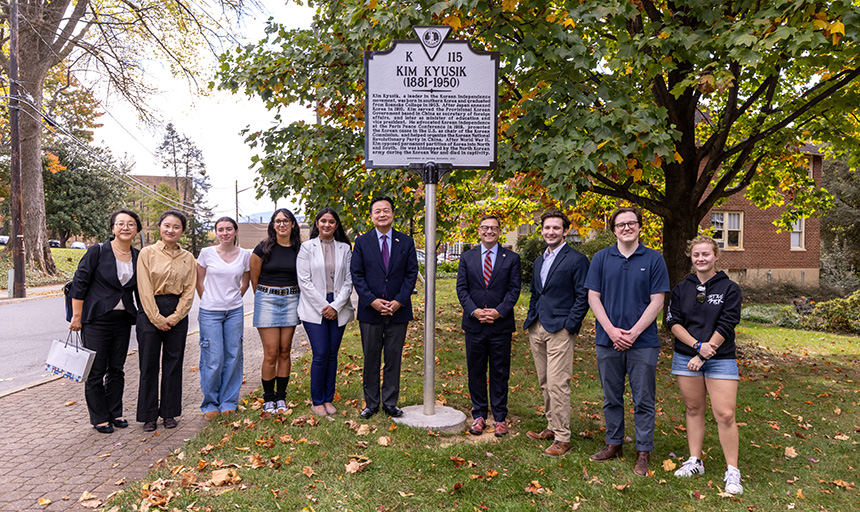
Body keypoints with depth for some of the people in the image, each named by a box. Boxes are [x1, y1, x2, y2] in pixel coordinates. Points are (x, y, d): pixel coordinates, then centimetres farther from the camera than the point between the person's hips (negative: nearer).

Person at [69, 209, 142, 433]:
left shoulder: (138, 257, 5)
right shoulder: (98, 251, -8)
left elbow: (140, 290, 14)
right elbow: (79, 283, -7)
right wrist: (77, 316, -8)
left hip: (123, 321, 4)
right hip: (97, 320, -4)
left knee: (117, 369, 12)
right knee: (96, 370, 3)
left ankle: (115, 413, 25)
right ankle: (99, 418, 16)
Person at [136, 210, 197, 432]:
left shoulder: (187, 258, 6)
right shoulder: (147, 253, -2)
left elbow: (189, 291, 3)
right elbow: (145, 290, -7)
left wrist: (174, 317, -8)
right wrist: (158, 319, -11)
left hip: (177, 313, 2)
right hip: (150, 313, -2)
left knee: (173, 363, 8)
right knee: (149, 364, 4)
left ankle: (169, 412, 20)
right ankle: (149, 415, 16)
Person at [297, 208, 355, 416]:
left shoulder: (345, 248, 8)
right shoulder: (307, 247, 1)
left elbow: (348, 281, 4)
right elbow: (304, 281, -4)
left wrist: (336, 306, -8)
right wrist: (323, 307, -10)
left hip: (338, 309, 3)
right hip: (314, 309, -2)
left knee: (332, 354, 6)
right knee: (320, 355, -6)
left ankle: (328, 399, 18)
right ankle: (317, 401, 9)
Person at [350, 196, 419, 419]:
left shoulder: (406, 242, 5)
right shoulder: (362, 242, 3)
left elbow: (412, 273, 2)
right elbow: (356, 275, -1)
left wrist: (399, 301, -9)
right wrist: (372, 301, -12)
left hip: (398, 310, 1)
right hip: (370, 310, 0)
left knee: (394, 358, 7)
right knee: (371, 359, 8)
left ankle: (390, 403, 19)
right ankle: (371, 403, 21)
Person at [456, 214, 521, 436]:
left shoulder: (511, 258, 4)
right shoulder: (467, 257, 8)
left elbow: (514, 289, -2)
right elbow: (461, 288, 3)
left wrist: (498, 311, -14)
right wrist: (474, 311, -12)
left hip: (501, 324, -1)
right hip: (474, 325, 1)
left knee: (500, 372, 6)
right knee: (476, 372, 9)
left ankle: (499, 418, 18)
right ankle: (479, 415, 22)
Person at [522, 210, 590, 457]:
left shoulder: (576, 259, -6)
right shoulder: (539, 261, 18)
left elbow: (583, 297, -9)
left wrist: (569, 326, -14)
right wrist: (530, 320, 14)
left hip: (560, 330, -7)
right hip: (537, 329, 8)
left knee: (557, 385, -8)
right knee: (545, 383, 14)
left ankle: (562, 439, 1)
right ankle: (552, 427, 26)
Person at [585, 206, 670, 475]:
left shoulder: (653, 259, 0)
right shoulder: (601, 258, 5)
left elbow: (656, 301, -3)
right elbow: (593, 297, 2)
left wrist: (633, 333, -11)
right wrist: (612, 331, -9)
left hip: (643, 342, -2)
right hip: (608, 341, 2)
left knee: (643, 400, 5)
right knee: (611, 398, 12)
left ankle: (644, 452, 18)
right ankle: (614, 444, 27)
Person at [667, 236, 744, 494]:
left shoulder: (730, 288, -2)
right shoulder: (682, 288, 7)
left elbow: (726, 326, -9)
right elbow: (673, 321, 0)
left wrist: (703, 355, -12)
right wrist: (697, 345, -14)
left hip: (721, 359, -3)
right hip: (685, 357, 3)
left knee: (725, 415, -6)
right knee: (694, 409, 11)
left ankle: (732, 472, 6)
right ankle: (695, 461, 23)